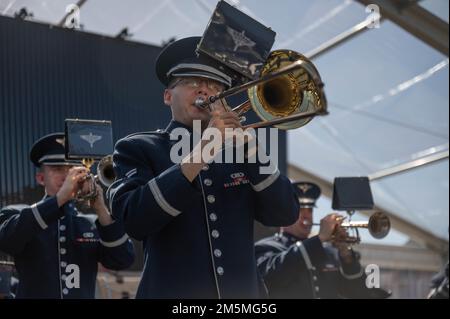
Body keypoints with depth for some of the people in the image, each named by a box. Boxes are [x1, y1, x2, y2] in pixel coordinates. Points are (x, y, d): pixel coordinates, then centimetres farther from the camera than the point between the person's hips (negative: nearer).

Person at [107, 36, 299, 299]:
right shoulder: (138, 149, 1)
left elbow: (285, 214, 0)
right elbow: (134, 220, -16)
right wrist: (201, 150, -19)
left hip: (242, 294, 3)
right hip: (173, 291, -3)